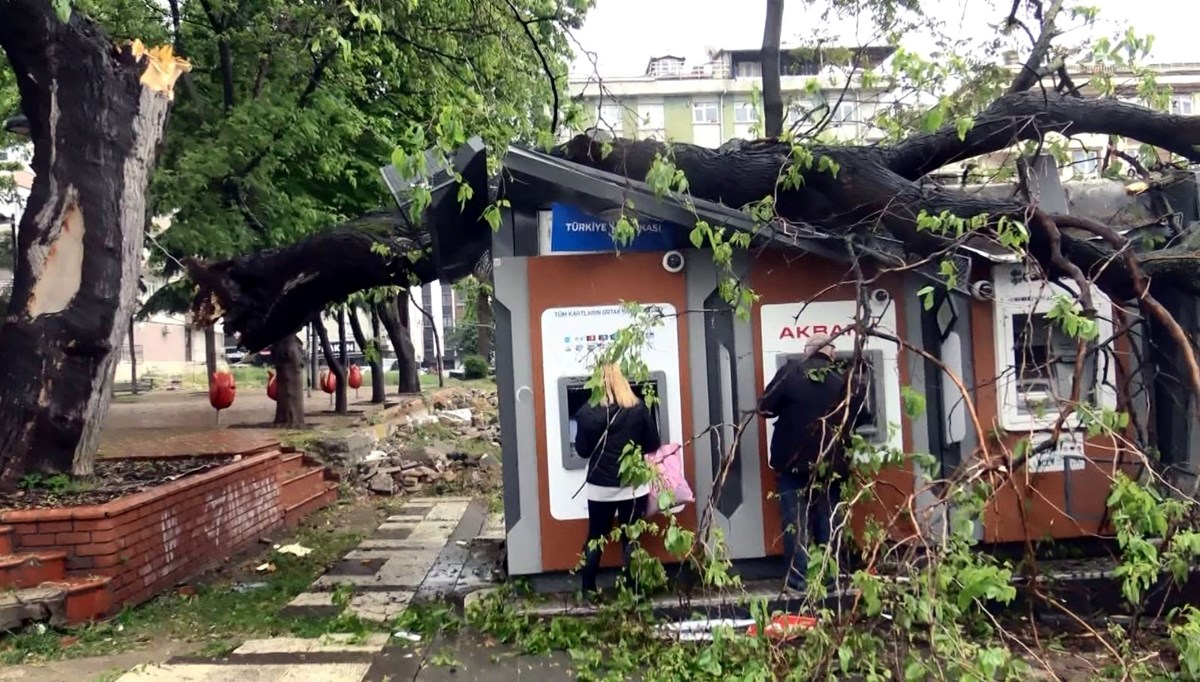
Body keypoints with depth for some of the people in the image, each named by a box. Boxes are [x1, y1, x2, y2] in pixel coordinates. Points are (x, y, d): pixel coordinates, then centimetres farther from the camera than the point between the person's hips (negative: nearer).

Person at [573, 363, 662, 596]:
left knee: (595, 538, 14)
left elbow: (582, 450, -1)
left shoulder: (587, 412, -9)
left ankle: (588, 590, 20)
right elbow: (653, 445, 0)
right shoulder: (639, 409, -9)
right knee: (630, 539, 9)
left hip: (600, 487, 0)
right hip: (633, 485, 0)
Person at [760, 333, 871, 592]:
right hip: (830, 464, 2)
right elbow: (862, 416, 10)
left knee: (795, 520, 4)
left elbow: (766, 407, -5)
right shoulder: (846, 380, 1)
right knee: (827, 521, 13)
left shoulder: (790, 372, -6)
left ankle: (798, 577, 4)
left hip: (793, 461, -2)